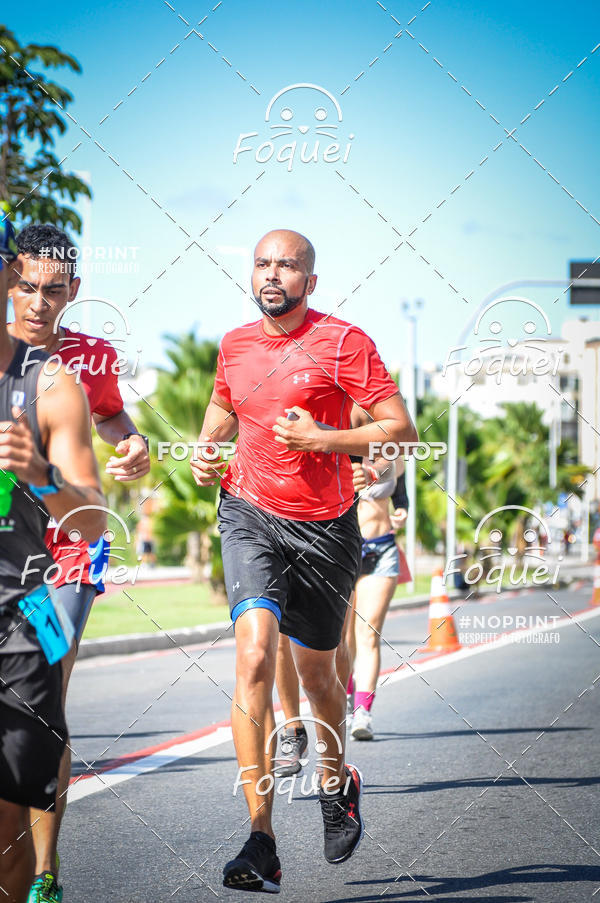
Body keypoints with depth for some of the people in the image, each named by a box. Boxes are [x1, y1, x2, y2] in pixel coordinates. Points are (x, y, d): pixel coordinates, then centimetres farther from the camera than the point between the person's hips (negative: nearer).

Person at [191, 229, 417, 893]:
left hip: (324, 526, -1)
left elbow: (401, 430, -10)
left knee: (315, 671, 14)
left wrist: (320, 438, -20)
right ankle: (261, 844, -24)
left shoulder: (343, 342, -8)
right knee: (254, 654, -20)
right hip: (249, 515, 2)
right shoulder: (235, 345, 6)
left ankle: (337, 780, 48)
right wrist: (206, 451, 8)